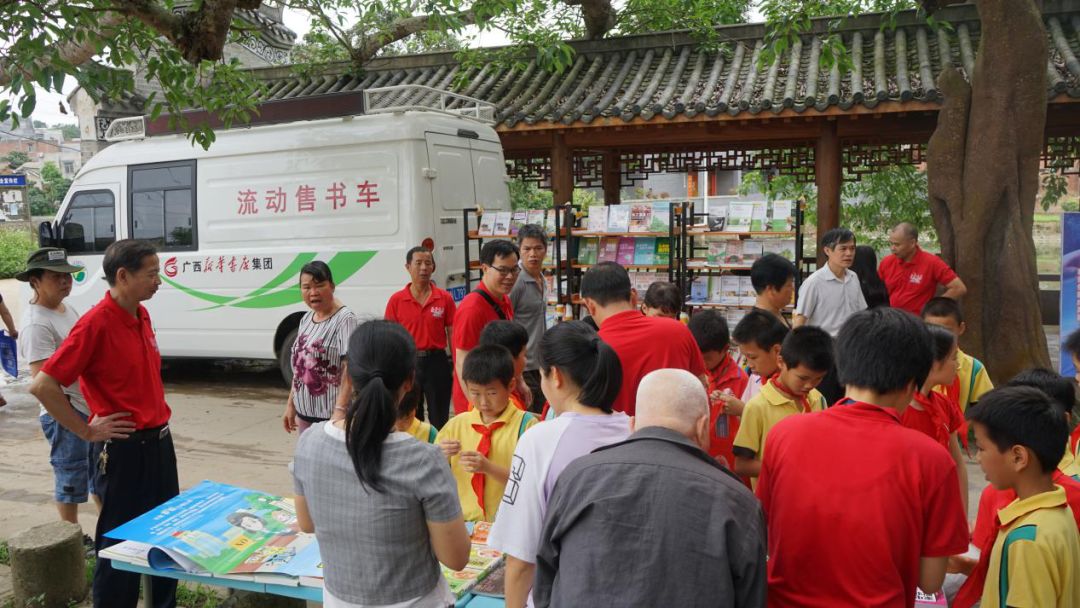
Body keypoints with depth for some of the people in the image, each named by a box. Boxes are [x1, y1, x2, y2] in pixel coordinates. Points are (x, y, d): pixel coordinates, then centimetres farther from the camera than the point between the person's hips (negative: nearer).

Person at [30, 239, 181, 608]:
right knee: (121, 542, 5)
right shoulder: (96, 323, -19)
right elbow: (42, 386, -21)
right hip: (126, 449, -8)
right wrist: (88, 431, -14)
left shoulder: (141, 315, 7)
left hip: (159, 442, 8)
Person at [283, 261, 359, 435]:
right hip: (304, 413, 8)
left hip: (330, 416, -8)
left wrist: (340, 409, -29)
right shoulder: (306, 319, 11)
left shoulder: (345, 319, -14)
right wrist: (290, 404, 17)